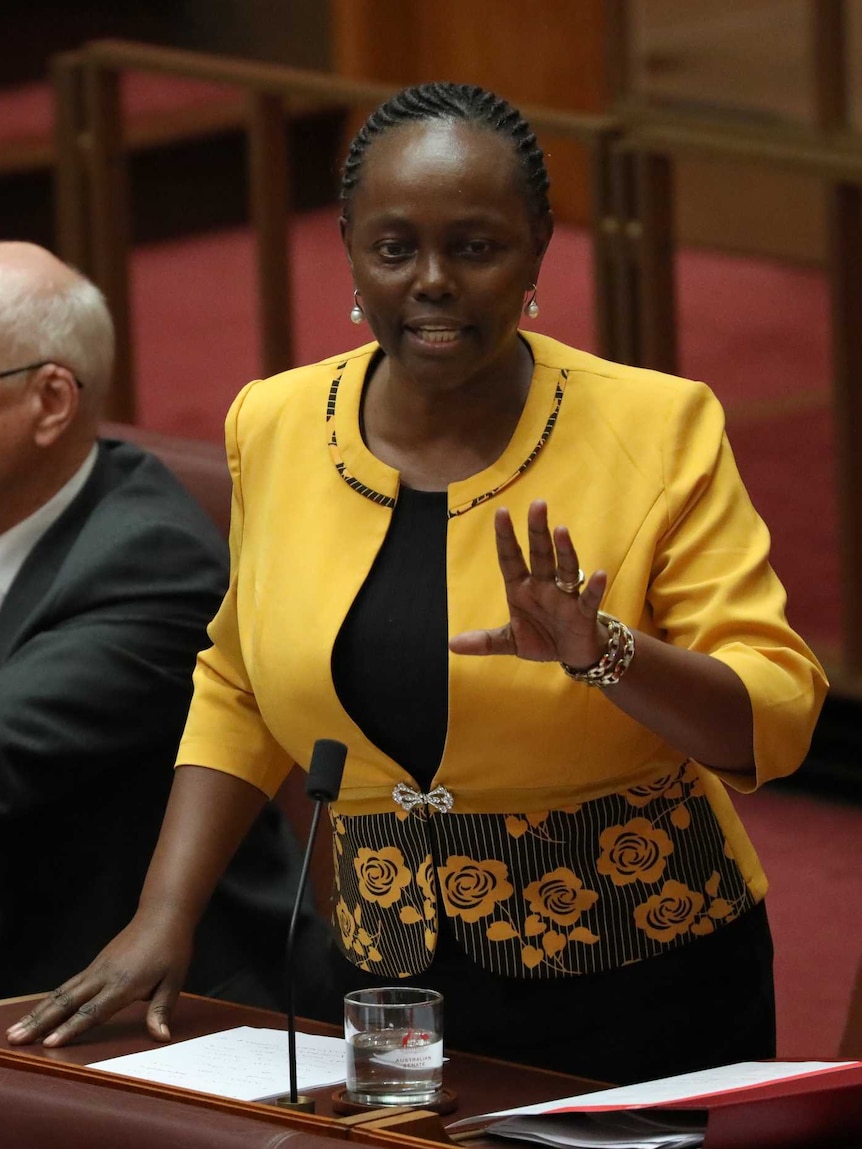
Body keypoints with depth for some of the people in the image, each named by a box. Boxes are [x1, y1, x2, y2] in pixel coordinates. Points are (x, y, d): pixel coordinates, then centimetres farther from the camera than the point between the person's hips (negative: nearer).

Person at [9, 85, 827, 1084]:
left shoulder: (657, 430, -10)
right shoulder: (275, 426, 1)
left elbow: (778, 721, -13)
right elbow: (239, 696, 14)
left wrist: (607, 656, -30)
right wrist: (162, 919, 3)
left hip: (638, 1001, -3)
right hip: (393, 988, 3)